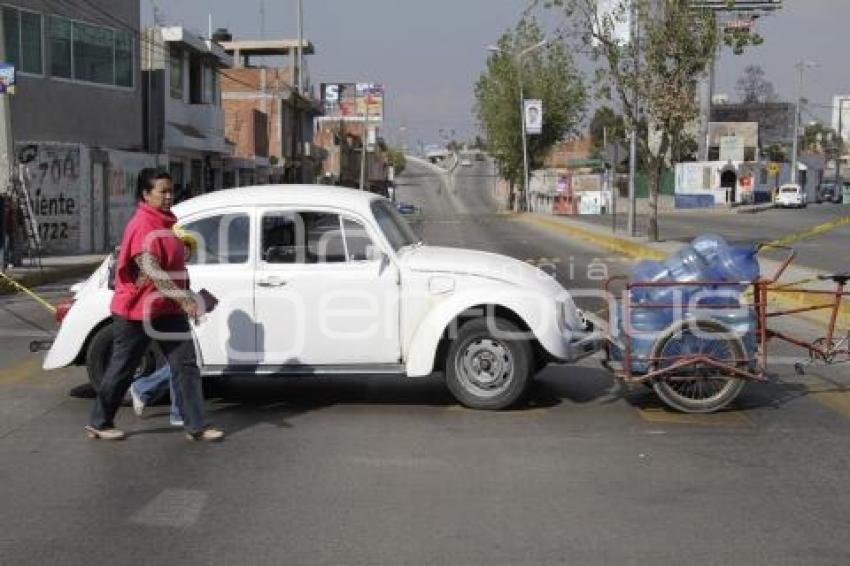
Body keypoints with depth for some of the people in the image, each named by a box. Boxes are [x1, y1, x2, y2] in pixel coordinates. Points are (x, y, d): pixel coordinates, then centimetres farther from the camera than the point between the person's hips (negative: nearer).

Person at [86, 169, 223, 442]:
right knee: (123, 368, 4)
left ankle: (196, 425, 3)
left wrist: (184, 298, 22)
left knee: (186, 365, 1)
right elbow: (151, 271, -27)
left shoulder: (163, 223, 11)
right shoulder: (143, 225, -18)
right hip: (137, 309, -8)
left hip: (167, 309, 8)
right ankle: (98, 424, 19)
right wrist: (183, 299, -31)